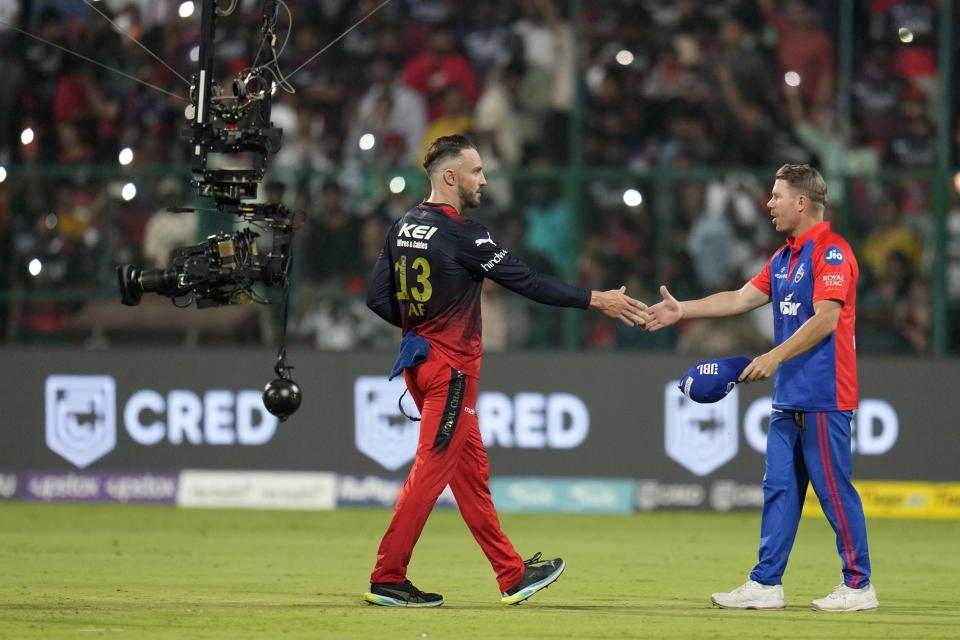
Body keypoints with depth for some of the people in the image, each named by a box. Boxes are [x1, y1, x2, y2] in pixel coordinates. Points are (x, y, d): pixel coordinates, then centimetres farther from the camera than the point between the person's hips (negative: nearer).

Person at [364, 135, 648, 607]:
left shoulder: (403, 228, 7)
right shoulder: (460, 234, -17)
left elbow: (378, 298, 9)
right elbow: (526, 281, -17)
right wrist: (597, 300, -11)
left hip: (419, 361, 9)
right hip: (451, 366, -9)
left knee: (470, 470, 12)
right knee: (432, 471, -5)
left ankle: (512, 574, 17)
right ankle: (387, 580, -3)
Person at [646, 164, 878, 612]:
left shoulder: (831, 252, -12)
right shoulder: (783, 258, 17)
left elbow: (826, 319, -20)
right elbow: (742, 298, 20)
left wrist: (777, 357, -23)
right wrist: (682, 311, 16)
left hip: (823, 398, -9)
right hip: (789, 398, 9)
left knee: (833, 489, -5)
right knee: (778, 489, 9)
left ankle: (859, 586, 2)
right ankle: (766, 584, 11)